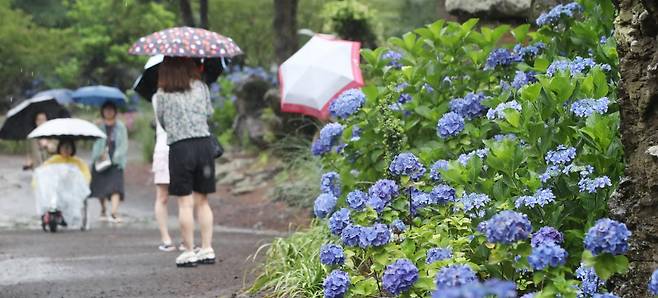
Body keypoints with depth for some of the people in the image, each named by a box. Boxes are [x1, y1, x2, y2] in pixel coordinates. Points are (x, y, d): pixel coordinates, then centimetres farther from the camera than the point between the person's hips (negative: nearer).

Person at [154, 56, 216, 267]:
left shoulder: (162, 94, -3)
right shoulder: (200, 87, 4)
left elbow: (162, 122, 7)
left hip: (179, 147, -3)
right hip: (204, 143, 3)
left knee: (185, 203, 1)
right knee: (202, 201, 11)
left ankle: (189, 253, 2)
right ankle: (207, 250, 10)